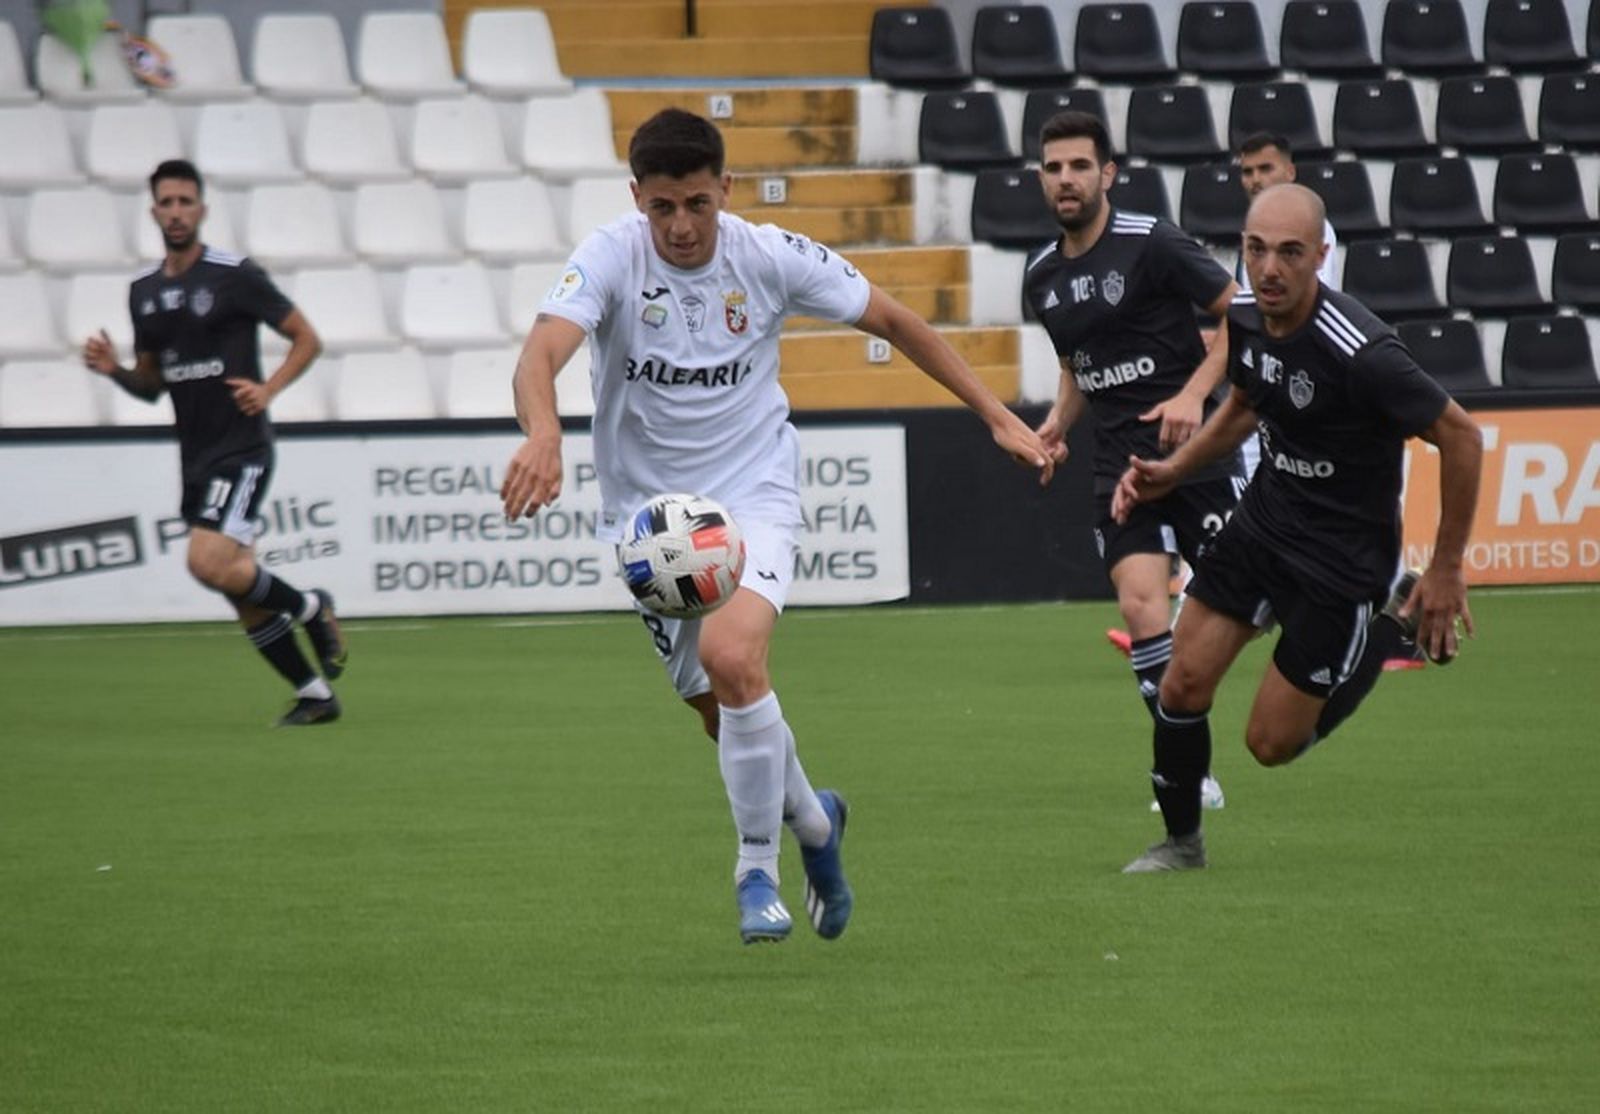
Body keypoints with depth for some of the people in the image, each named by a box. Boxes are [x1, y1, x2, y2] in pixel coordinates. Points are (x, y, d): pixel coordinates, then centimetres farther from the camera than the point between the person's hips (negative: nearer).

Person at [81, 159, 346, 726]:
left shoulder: (235, 276, -8)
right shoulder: (145, 290, 10)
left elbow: (306, 338, -3)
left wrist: (269, 388, -17)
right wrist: (113, 369, -2)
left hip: (241, 450, -7)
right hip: (196, 458, 7)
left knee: (209, 563, -23)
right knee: (240, 588, 6)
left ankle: (309, 607, 3)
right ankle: (315, 695, 18)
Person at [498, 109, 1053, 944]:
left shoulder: (771, 257, -10)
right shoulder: (609, 259, -14)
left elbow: (891, 320, 3)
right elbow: (543, 350, -31)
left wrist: (996, 416, 3)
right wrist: (543, 435, -53)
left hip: (752, 496, -2)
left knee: (730, 658, -27)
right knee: (723, 717, 8)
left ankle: (758, 872, -11)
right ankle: (812, 821, 41)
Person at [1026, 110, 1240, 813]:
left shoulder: (1152, 244, -8)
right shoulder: (1043, 278, 11)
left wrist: (1193, 395, -17)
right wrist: (1058, 421, 8)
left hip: (1193, 446, -4)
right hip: (1119, 461, 4)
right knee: (1141, 605, -13)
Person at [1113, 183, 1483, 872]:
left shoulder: (1359, 353, -30)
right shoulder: (1245, 317, -7)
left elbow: (1460, 437, -19)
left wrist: (1446, 571, -13)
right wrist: (1169, 473, 7)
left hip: (1342, 556, -6)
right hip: (1263, 520, 6)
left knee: (1272, 744, 1)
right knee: (1184, 683, -3)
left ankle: (1405, 622, 19)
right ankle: (1181, 842, 20)